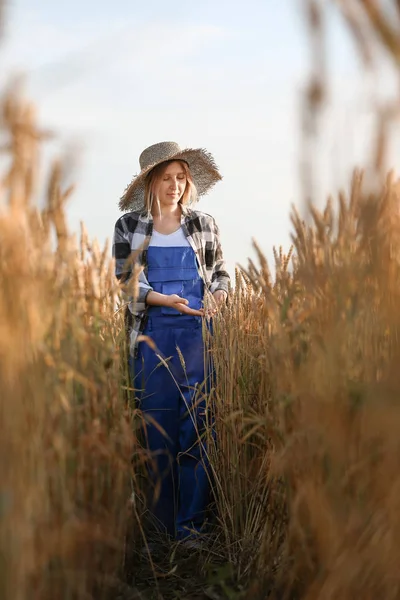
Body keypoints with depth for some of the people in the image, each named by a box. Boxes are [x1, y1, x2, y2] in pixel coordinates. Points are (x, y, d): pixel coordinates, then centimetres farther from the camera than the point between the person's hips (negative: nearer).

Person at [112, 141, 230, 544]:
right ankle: (162, 522, 15)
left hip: (198, 334, 1)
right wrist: (162, 299, -13)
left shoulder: (203, 224, 11)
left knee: (197, 427, -2)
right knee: (158, 425, 3)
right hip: (152, 337, -1)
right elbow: (123, 280, 2)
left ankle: (191, 523, 7)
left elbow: (221, 271, 17)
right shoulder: (129, 226, 7)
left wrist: (220, 293, -6)